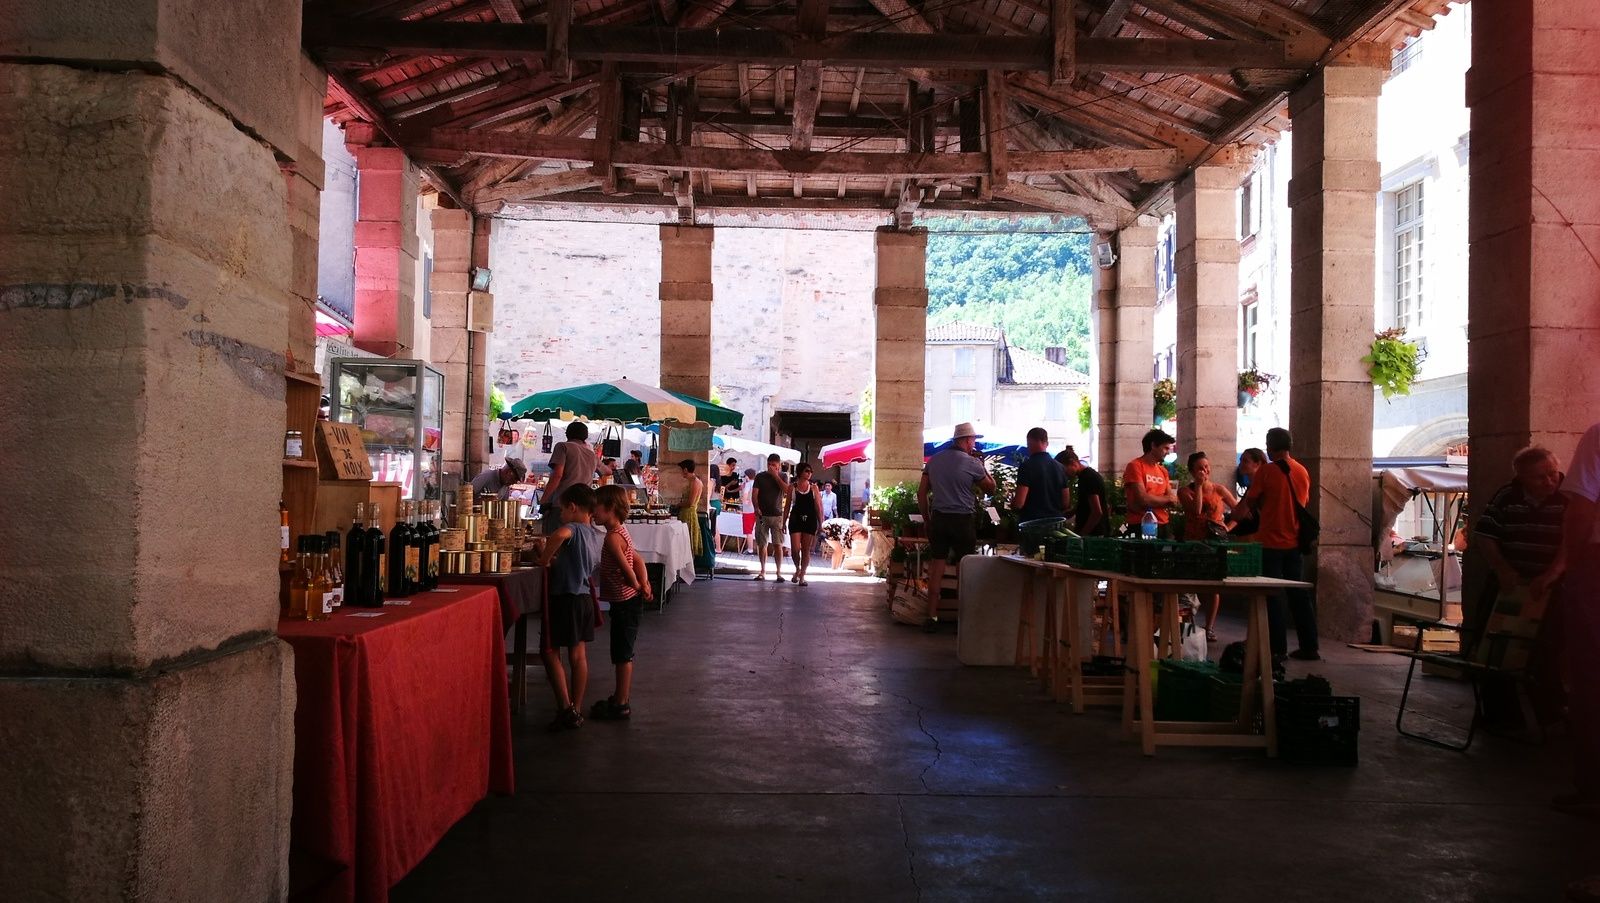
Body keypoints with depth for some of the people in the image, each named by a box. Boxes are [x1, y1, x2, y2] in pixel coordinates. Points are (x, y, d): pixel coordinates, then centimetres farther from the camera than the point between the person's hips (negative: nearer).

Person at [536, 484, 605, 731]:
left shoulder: (574, 529, -16)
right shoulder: (599, 535, 7)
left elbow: (560, 534, -41)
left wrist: (545, 559, -27)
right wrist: (555, 558, 20)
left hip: (564, 598, -7)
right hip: (585, 598, 8)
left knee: (549, 652, 3)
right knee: (579, 655, 12)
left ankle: (566, 708, -3)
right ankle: (576, 711, 16)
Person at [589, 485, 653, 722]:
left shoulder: (612, 537, -20)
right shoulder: (620, 531, 11)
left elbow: (626, 569, -21)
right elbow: (638, 560, 12)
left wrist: (637, 587, -4)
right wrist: (644, 585, 2)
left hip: (625, 602, -10)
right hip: (627, 602, 10)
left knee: (622, 655, -2)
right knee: (623, 654, 17)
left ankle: (621, 705, 4)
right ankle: (621, 698, 27)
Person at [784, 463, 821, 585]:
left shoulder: (813, 487, 5)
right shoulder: (792, 487, 3)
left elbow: (818, 506, 6)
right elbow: (787, 506, 6)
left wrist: (820, 524, 1)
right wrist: (784, 523, 4)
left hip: (810, 521, 1)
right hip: (796, 520, -1)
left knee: (806, 550, 3)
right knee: (795, 549, -7)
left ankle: (802, 576, 13)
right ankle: (797, 569, 21)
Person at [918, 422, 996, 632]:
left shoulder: (934, 460, 7)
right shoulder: (972, 463, -7)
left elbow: (921, 492, 8)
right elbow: (990, 487, 4)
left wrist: (927, 518, 15)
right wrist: (981, 465, 12)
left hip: (938, 518, 4)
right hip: (962, 520, -4)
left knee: (936, 566, 6)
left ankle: (932, 616, 6)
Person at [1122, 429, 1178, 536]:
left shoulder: (1163, 471, 14)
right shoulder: (1135, 466, -7)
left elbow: (1173, 500, 10)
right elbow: (1143, 499, -15)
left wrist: (1153, 501, -9)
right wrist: (1166, 499, 2)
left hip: (1162, 526, 6)